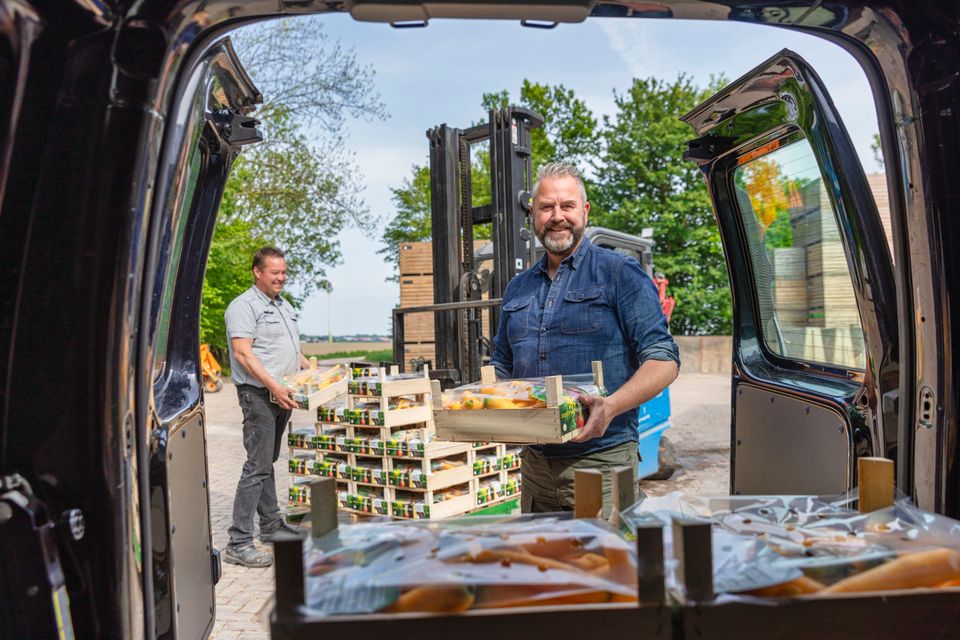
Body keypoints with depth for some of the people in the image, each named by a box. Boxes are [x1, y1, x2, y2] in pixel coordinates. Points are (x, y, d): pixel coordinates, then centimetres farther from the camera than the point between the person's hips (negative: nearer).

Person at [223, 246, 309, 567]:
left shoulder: (284, 306, 18)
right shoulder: (243, 306, -10)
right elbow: (242, 352, -19)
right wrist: (274, 386, -25)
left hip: (283, 395, 9)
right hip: (258, 394, -9)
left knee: (268, 461, 18)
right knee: (257, 466, -11)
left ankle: (272, 524, 28)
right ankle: (239, 543, -7)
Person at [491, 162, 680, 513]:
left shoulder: (620, 273, -3)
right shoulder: (518, 288, 14)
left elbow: (663, 359, -9)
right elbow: (502, 366, 22)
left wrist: (611, 406, -25)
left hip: (601, 461, -5)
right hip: (534, 463, 5)